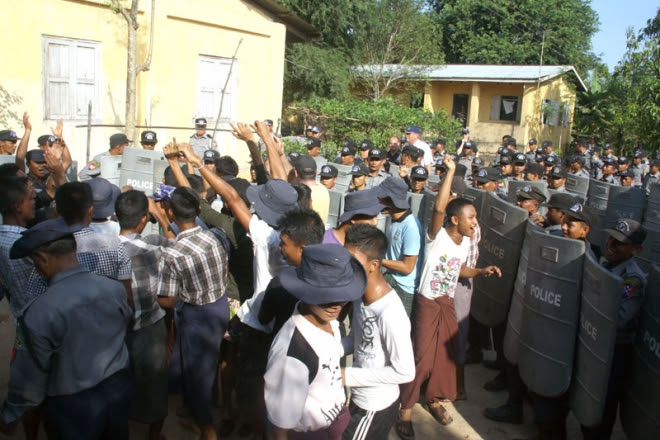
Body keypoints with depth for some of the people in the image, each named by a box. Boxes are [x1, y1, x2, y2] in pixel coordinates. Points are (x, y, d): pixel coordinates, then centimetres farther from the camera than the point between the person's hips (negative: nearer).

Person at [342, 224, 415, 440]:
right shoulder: (361, 294, -6)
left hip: (375, 407, -8)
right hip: (360, 400, 8)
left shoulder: (390, 315, -33)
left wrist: (348, 375, -23)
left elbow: (405, 372, -26)